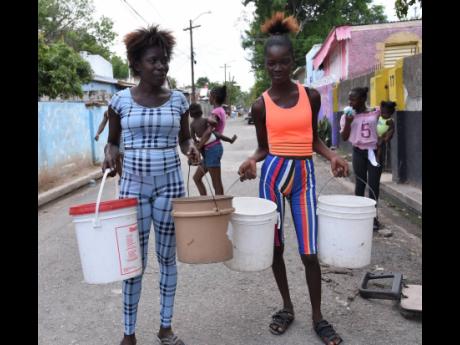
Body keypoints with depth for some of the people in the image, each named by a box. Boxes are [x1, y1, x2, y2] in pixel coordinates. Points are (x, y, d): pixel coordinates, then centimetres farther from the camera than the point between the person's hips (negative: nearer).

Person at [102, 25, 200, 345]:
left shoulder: (178, 99, 2)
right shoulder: (121, 99, -1)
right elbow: (112, 141, 9)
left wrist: (191, 147, -10)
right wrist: (110, 154, -13)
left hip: (170, 184, 1)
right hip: (133, 185, -1)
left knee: (167, 257, 10)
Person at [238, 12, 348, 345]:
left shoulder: (311, 96, 2)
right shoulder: (261, 104, -1)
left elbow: (313, 138, 12)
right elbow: (264, 147, 7)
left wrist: (332, 155, -5)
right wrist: (252, 160, -14)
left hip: (305, 175, 0)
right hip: (273, 174, 0)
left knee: (309, 251, 0)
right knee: (275, 245, 9)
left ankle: (318, 317, 18)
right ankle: (287, 307, 29)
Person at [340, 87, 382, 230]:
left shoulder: (376, 113, -2)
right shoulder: (347, 116, 1)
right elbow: (344, 137, -2)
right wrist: (348, 122, -14)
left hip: (374, 151, -1)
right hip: (358, 152, 1)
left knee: (374, 184, 1)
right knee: (360, 183, 8)